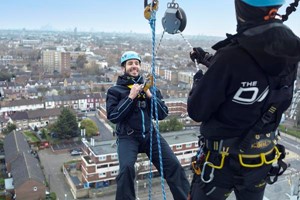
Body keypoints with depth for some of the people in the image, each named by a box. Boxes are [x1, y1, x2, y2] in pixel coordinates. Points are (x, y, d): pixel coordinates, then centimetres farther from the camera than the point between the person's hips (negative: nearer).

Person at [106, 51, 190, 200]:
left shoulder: (148, 87, 13)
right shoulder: (115, 91, 4)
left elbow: (162, 114, 6)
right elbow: (112, 116, -9)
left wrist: (150, 95, -7)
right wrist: (130, 97, -13)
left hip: (149, 134, 3)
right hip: (128, 137, -3)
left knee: (174, 164, -11)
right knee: (127, 167, -29)